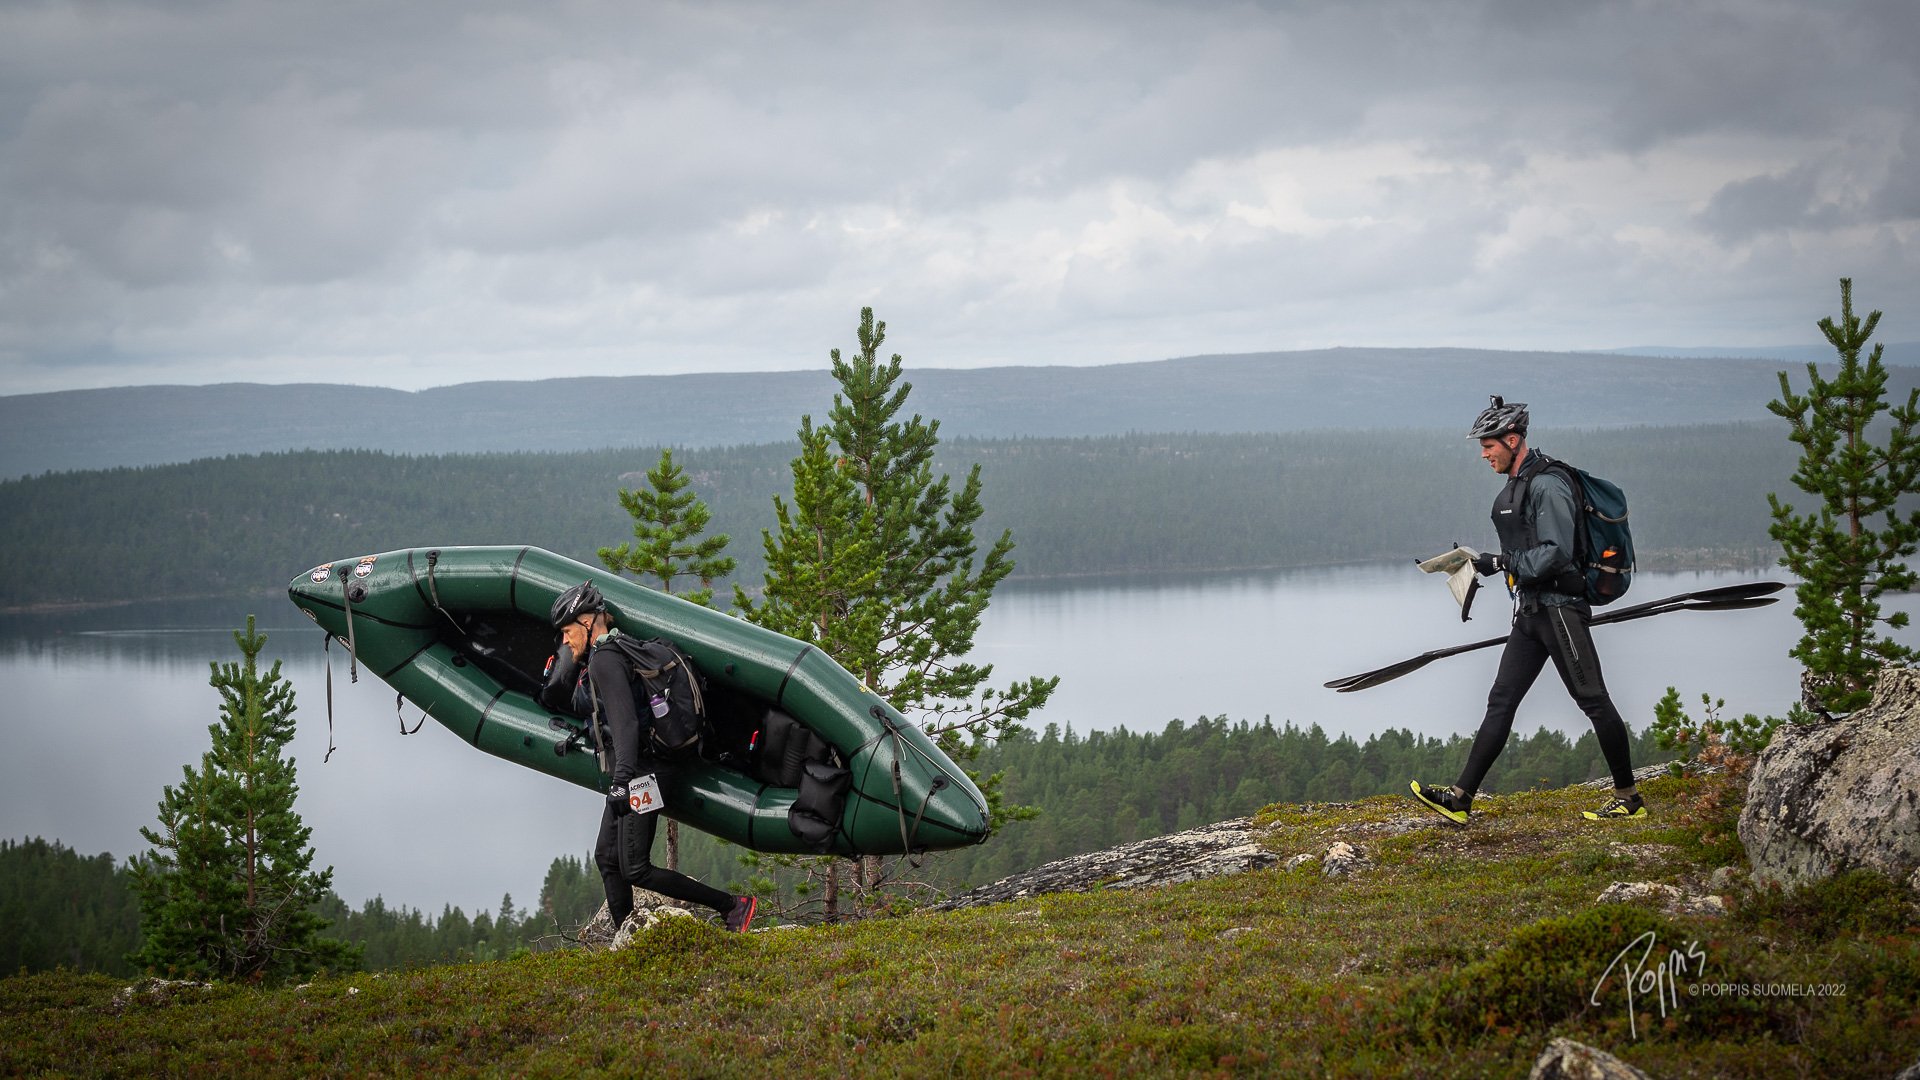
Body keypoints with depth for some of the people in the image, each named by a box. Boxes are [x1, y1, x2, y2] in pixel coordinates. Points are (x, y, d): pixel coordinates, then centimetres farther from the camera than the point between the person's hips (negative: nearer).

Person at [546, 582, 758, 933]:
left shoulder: (604, 660, -14)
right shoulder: (613, 652, 16)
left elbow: (625, 722, -25)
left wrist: (621, 780, -30)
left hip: (637, 775, -11)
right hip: (633, 773, 11)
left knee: (636, 869, -11)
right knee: (607, 858, 11)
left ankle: (733, 906, -10)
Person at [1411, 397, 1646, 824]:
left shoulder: (1547, 485, -15)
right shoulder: (1515, 485, 16)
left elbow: (1557, 553, -23)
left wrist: (1502, 563, -17)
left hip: (1559, 608, -10)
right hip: (1530, 612, 10)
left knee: (1593, 700, -3)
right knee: (1500, 701, 4)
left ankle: (1629, 799, 5)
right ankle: (1459, 799, 2)